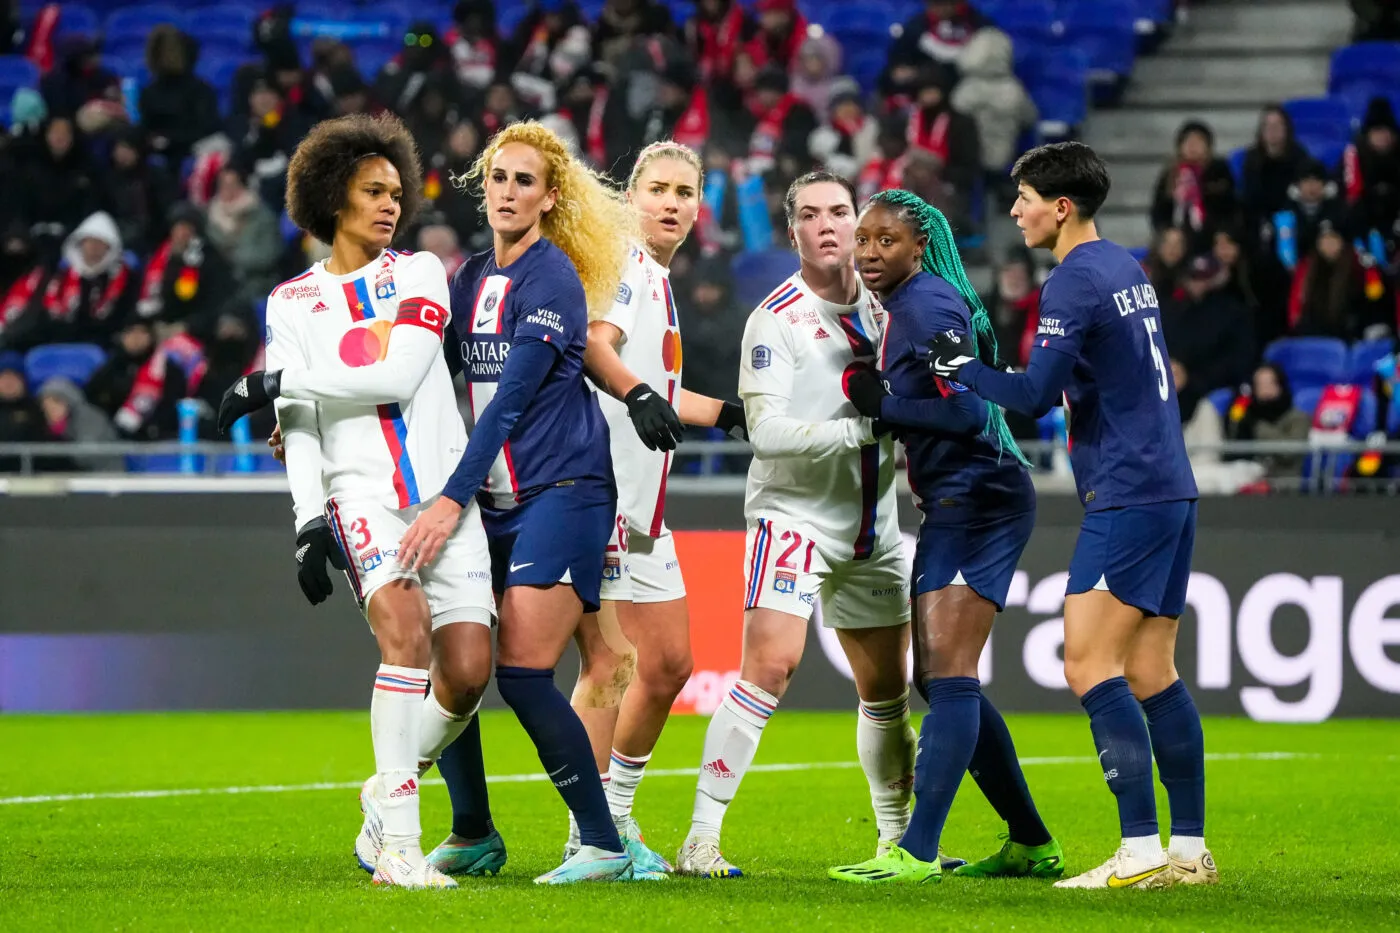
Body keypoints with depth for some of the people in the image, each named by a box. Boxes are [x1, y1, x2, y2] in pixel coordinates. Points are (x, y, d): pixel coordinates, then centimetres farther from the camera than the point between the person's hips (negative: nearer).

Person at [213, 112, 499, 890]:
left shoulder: (419, 273, 10)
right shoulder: (291, 303, 12)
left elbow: (399, 375, -5)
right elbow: (298, 424, 8)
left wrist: (278, 381, -4)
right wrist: (309, 522, -5)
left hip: (445, 492, 2)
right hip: (362, 496, -2)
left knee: (467, 673, -7)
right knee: (406, 632, -26)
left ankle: (388, 794, 20)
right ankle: (396, 844, -24)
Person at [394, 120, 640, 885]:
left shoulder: (552, 278, -12)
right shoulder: (471, 278, 12)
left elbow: (511, 399, -20)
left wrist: (452, 499, -27)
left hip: (563, 492, -7)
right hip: (492, 503, 7)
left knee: (521, 671, -15)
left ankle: (602, 844, -6)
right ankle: (469, 833, 19)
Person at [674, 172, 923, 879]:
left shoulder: (882, 307, 8)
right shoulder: (776, 319, -11)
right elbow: (767, 430, -20)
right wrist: (864, 427, -22)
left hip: (873, 525, 6)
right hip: (793, 513, -6)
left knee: (887, 687, 11)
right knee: (769, 666, -19)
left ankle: (898, 839, 25)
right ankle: (700, 839, -18)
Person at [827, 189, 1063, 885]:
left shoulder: (928, 305, -14)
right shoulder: (907, 305, 17)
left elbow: (969, 414, -22)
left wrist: (883, 406, -17)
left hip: (976, 503, -11)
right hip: (959, 506, 11)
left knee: (947, 675, -15)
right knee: (937, 679, 14)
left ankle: (916, 852, -21)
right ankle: (1032, 845, 20)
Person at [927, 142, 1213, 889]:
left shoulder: (1075, 282, -13)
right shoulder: (1128, 269, 15)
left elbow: (1035, 396, -19)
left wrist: (962, 365, -3)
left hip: (1127, 497, -9)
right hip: (1170, 488, 9)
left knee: (1089, 665, -10)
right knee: (1150, 673, 10)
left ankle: (1140, 849, -16)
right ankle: (1189, 850, 9)